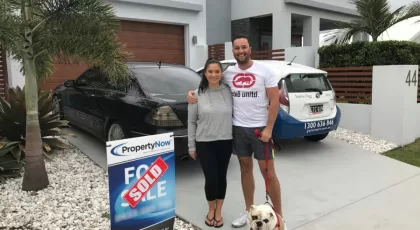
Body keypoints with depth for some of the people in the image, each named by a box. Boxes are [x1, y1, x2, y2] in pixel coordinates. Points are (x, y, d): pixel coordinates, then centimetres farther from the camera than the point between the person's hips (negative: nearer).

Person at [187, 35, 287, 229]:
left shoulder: (264, 70, -6)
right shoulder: (228, 73, 4)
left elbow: (274, 100, -7)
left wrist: (268, 128, -14)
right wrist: (192, 93, -4)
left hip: (260, 128, -3)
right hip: (238, 128, 4)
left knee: (268, 172, 1)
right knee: (245, 169, 13)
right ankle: (249, 211, 27)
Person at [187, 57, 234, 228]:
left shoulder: (228, 91, 0)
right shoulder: (197, 94, -4)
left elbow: (233, 115, 6)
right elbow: (191, 122, 0)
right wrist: (191, 145, -1)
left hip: (225, 141, 2)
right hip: (204, 143, -2)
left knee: (221, 177, 9)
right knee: (211, 178, -1)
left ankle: (218, 211, 28)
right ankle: (211, 210, 25)